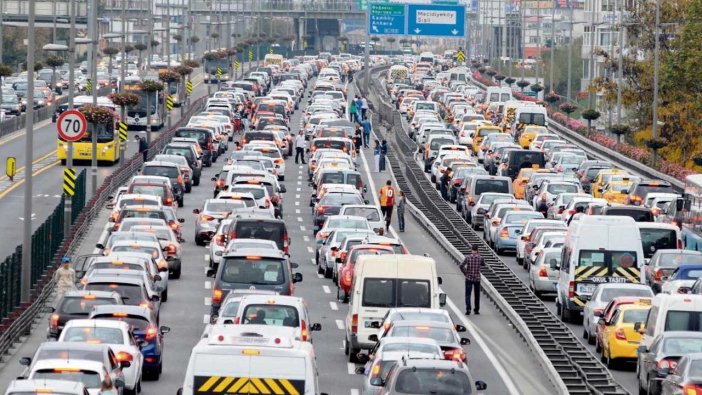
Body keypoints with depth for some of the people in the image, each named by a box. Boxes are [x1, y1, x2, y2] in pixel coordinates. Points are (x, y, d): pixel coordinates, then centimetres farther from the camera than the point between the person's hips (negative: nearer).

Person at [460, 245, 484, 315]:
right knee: (477, 295, 14)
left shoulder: (468, 257, -7)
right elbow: (483, 264, 15)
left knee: (468, 294, -2)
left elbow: (461, 266, -15)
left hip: (469, 278, -1)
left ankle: (468, 309, -18)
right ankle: (476, 310, 19)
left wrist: (465, 273, -2)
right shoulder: (480, 257, -4)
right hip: (477, 278, 1)